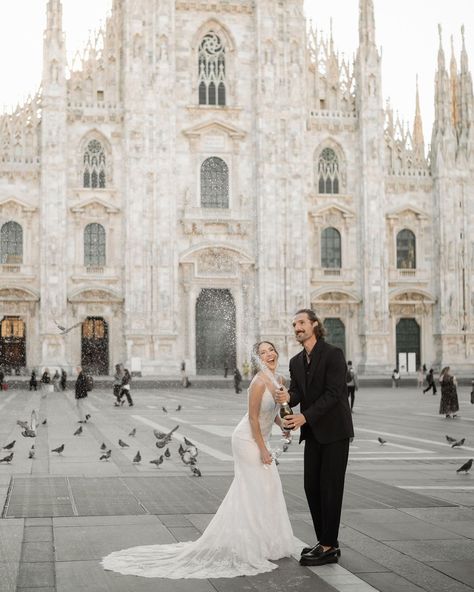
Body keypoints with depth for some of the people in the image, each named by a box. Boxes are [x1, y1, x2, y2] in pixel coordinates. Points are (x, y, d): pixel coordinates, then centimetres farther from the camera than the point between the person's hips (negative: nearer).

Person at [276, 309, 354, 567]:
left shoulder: (333, 354, -12)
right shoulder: (296, 362, 11)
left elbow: (333, 393, -18)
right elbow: (297, 392, 3)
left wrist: (305, 416, -24)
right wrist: (287, 397, -22)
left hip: (334, 431, -7)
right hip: (313, 433, 7)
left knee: (330, 488, -4)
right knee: (312, 487, 8)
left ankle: (328, 547, 2)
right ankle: (325, 542, 18)